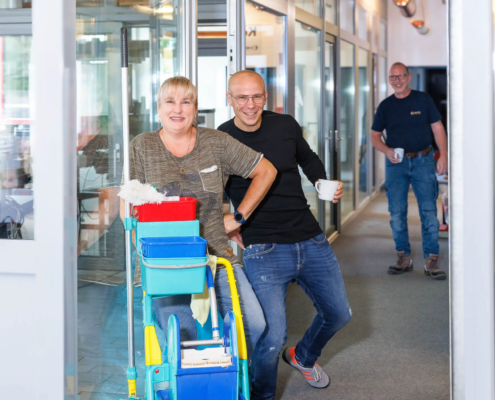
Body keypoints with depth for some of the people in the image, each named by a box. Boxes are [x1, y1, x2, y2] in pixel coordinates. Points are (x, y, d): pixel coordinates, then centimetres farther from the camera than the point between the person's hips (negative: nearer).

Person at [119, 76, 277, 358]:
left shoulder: (215, 142, 8)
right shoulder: (142, 147, 7)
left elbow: (266, 171, 15)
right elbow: (128, 205, 4)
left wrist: (239, 217, 11)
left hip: (217, 258, 2)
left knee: (253, 324, -15)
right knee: (183, 341, -18)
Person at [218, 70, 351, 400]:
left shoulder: (285, 126, 3)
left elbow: (308, 159, 23)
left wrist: (324, 185, 7)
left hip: (311, 239, 5)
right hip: (264, 249, -5)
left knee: (338, 314, 17)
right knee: (272, 337, -15)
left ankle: (304, 357, 48)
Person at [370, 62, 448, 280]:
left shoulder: (423, 99, 3)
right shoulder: (385, 106, 7)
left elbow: (437, 128, 3)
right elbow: (375, 135, 12)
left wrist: (443, 155, -7)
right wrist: (387, 150, -8)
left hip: (423, 160, -2)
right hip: (396, 163, 2)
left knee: (429, 211, -5)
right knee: (397, 213, 2)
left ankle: (431, 260, 0)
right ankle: (403, 257, 14)